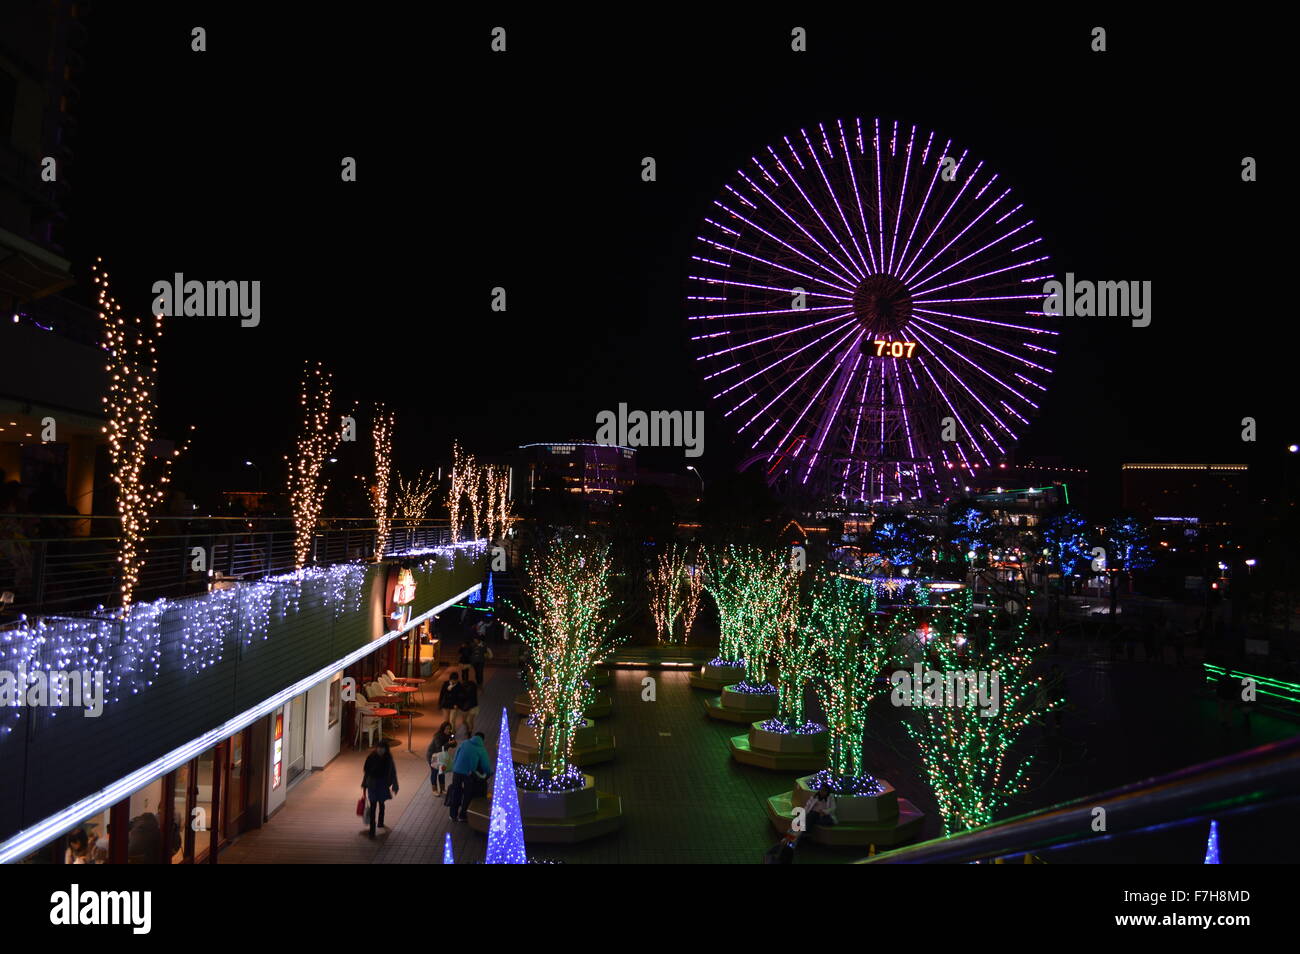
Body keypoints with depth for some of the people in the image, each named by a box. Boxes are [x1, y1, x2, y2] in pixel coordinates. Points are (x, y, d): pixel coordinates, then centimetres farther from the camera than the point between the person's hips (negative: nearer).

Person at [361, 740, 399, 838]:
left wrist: (394, 786, 0)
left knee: (381, 804, 18)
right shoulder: (371, 757, -14)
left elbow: (392, 772, -2)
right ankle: (372, 829, -3)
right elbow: (366, 771, -5)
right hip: (373, 785, -3)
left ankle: (381, 823, 35)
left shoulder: (388, 758, -8)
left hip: (383, 785, 3)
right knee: (373, 806, -4)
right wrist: (364, 785, -1)